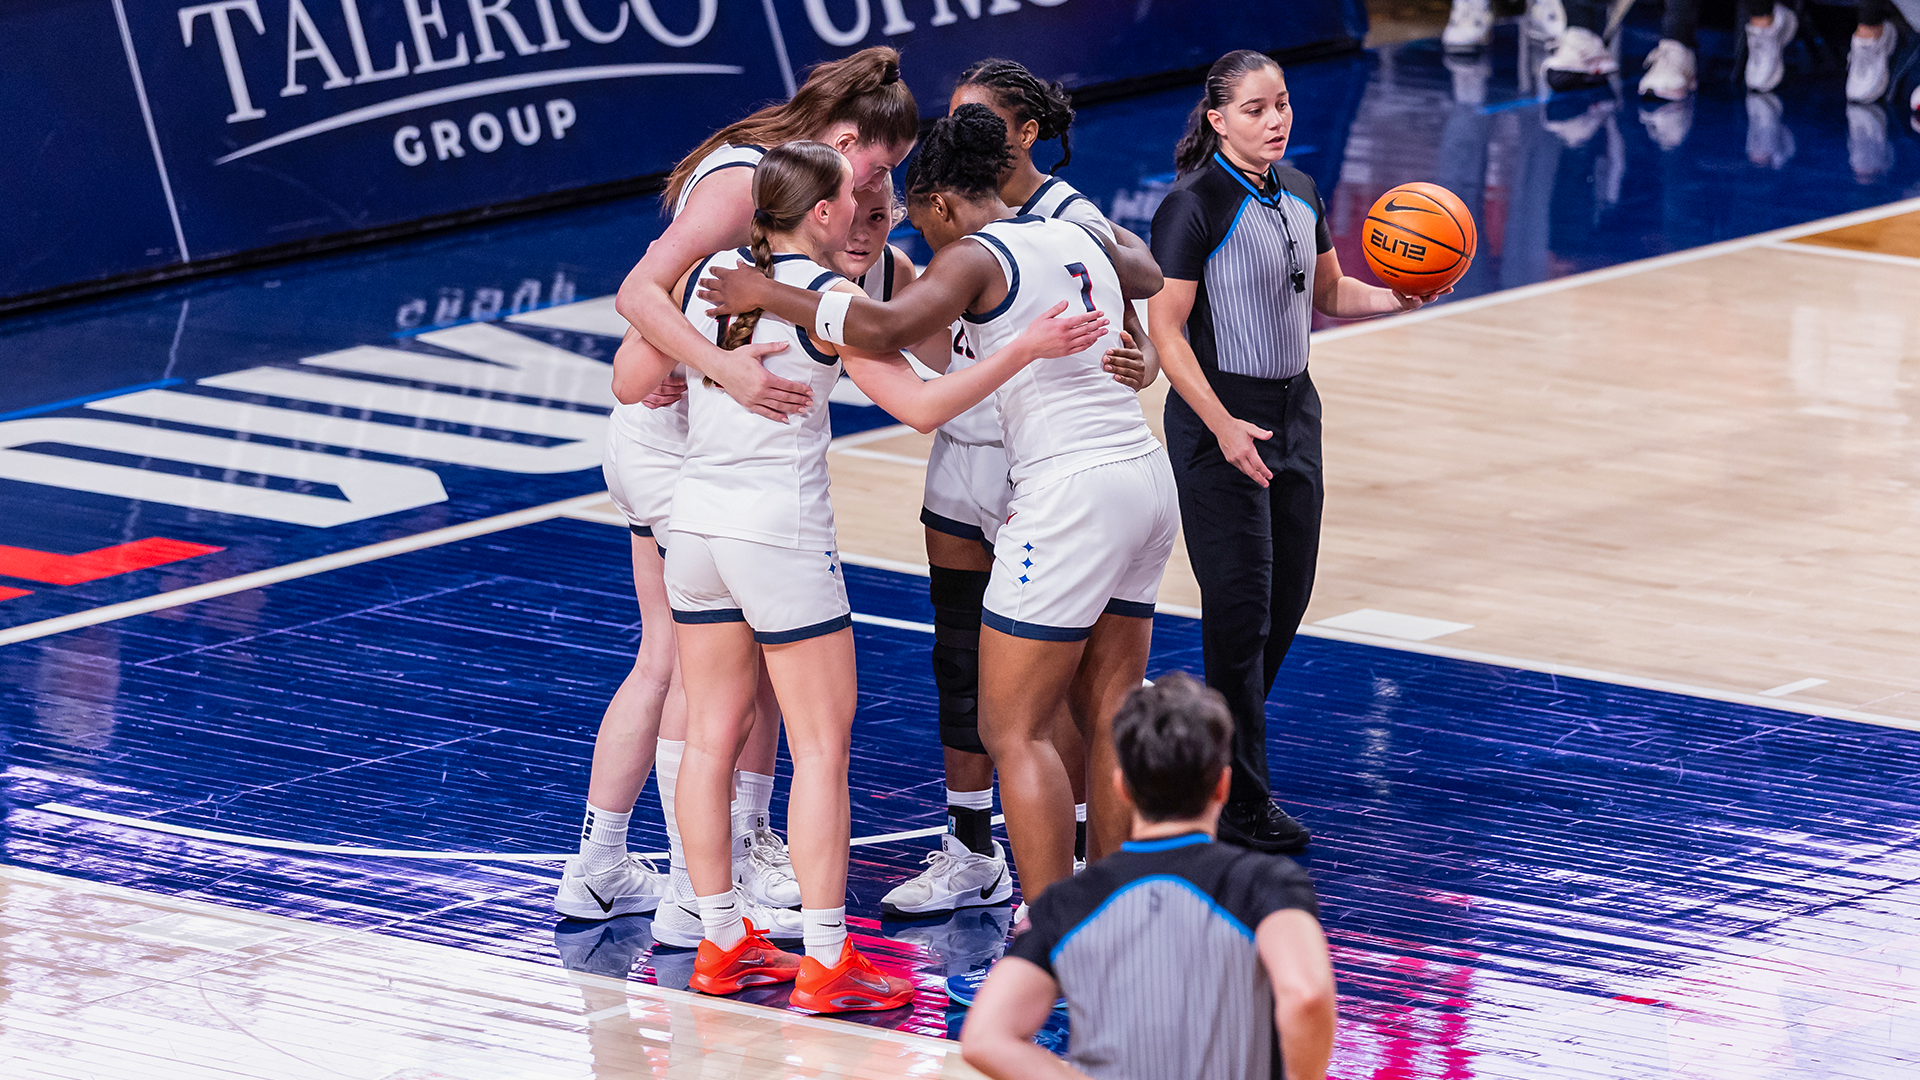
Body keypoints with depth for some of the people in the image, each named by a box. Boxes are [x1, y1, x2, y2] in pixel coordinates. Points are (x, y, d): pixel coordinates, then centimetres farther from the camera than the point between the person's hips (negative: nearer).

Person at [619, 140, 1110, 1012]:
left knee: (711, 735, 12)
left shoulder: (705, 275, 4)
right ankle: (825, 960, -3)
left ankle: (722, 941, 16)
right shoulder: (829, 298, -12)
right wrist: (1025, 348, -14)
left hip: (697, 518, 6)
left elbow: (633, 384, 10)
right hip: (782, 532, -6)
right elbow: (920, 406, -16)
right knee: (821, 744, 0)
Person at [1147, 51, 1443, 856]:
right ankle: (1241, 804, -1)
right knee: (1241, 606, -7)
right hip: (1218, 418, -8)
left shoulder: (1298, 194, 8)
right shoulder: (1194, 206, -15)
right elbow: (1165, 331, -17)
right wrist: (1224, 426, -25)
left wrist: (1398, 299, 1)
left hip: (1293, 409, 8)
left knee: (1287, 600, 11)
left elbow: (1328, 294, 21)